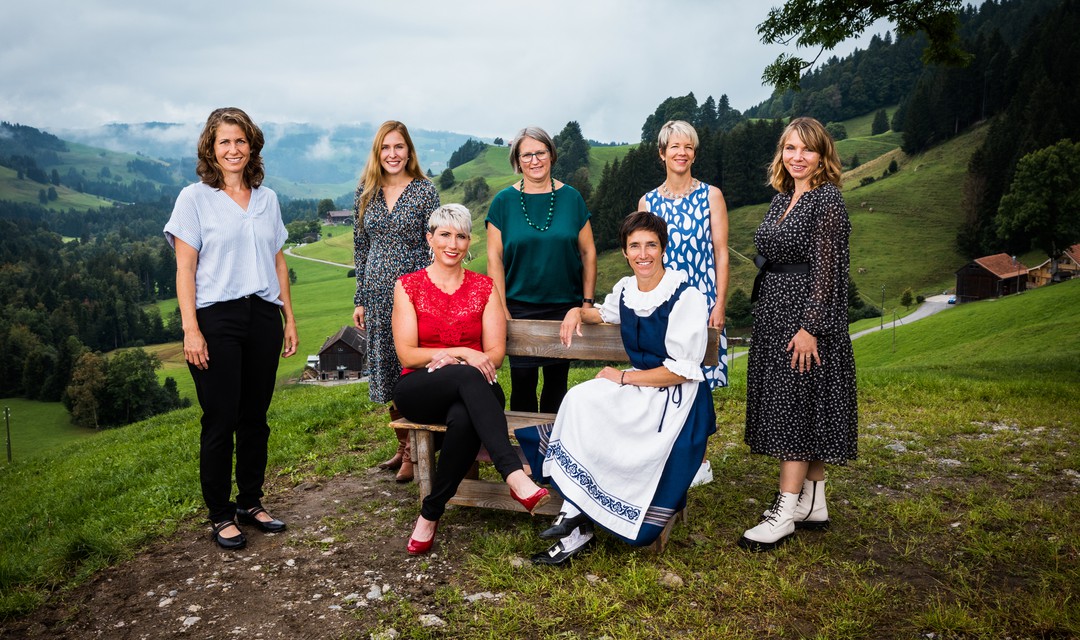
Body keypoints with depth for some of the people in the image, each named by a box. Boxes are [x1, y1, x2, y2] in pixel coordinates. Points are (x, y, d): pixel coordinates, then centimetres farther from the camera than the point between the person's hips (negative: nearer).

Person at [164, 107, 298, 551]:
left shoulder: (267, 199, 13)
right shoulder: (194, 198, 1)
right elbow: (185, 268, -4)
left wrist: (289, 319, 12)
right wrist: (190, 329, -12)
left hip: (263, 317, 4)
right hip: (217, 318, -4)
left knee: (255, 416, 9)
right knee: (221, 419, 0)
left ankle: (250, 503, 24)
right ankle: (220, 515, 13)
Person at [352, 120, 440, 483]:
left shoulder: (424, 191, -3)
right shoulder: (366, 192, 9)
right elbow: (360, 247, 12)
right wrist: (360, 299, 9)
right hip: (378, 292, 5)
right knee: (385, 368, 10)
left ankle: (413, 453, 11)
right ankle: (402, 444, 25)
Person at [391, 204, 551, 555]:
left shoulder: (484, 287, 10)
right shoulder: (408, 286, 7)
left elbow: (496, 354, 2)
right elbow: (407, 355, -3)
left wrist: (448, 359, -16)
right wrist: (462, 355, -17)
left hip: (471, 392, 1)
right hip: (420, 391, -1)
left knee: (464, 419, -38)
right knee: (469, 376, -37)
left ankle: (431, 512, -20)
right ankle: (515, 476, -45)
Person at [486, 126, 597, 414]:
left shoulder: (571, 198, 4)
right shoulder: (503, 201, 1)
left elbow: (588, 252, 7)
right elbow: (494, 258, 0)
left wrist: (588, 302, 2)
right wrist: (501, 309, -6)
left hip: (564, 306, 1)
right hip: (519, 308, -1)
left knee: (557, 380, 8)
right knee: (523, 381, 1)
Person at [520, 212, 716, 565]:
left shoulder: (686, 297, -13)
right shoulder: (625, 289, 8)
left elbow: (683, 371, -15)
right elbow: (605, 313, 34)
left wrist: (622, 378, -12)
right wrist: (578, 311, 11)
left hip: (675, 400, -7)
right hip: (637, 389, 7)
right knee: (580, 398, -21)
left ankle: (578, 526, -12)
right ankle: (575, 515, -17)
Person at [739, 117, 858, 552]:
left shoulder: (827, 200, -11)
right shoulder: (781, 198, 14)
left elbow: (827, 270, -16)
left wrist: (810, 327, -21)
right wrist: (762, 315, 18)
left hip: (806, 318, -9)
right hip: (774, 316, 9)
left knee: (797, 408, -5)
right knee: (786, 407, 11)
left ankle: (785, 512, 2)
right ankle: (814, 503, 22)